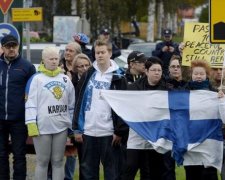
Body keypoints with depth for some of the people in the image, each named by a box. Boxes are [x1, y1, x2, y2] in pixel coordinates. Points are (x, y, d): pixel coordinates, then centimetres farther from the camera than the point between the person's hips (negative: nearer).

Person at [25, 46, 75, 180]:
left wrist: (73, 125, 12)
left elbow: (72, 104, 15)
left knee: (58, 161, 8)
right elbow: (31, 103, -7)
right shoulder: (36, 79, -3)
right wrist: (31, 124, -15)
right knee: (42, 161, 1)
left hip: (61, 127, 4)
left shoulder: (65, 79, 11)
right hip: (42, 127, -4)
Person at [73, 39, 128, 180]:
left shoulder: (118, 78, -1)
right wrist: (77, 129, 4)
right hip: (88, 132, 3)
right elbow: (79, 102, 9)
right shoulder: (88, 75, 8)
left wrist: (120, 131, -10)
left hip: (109, 133, -3)